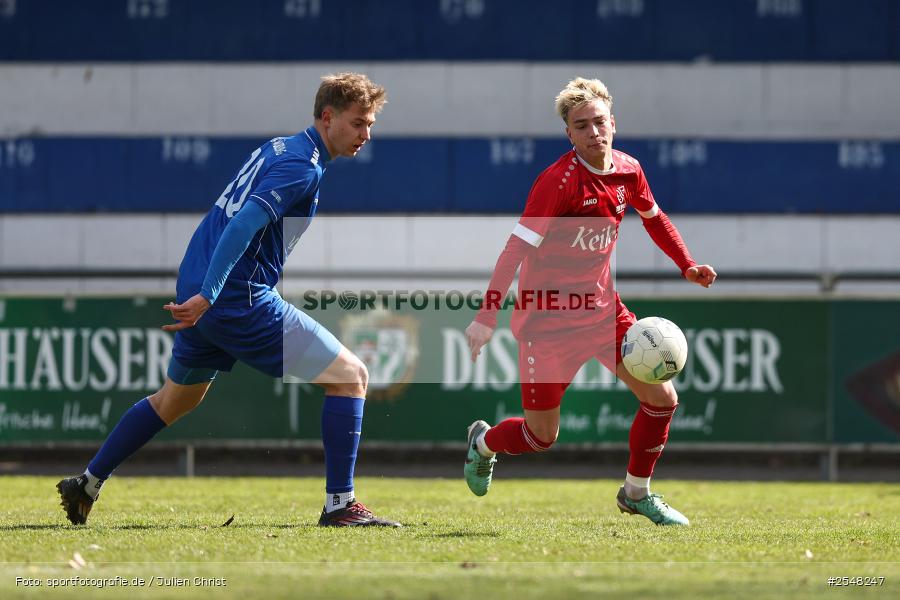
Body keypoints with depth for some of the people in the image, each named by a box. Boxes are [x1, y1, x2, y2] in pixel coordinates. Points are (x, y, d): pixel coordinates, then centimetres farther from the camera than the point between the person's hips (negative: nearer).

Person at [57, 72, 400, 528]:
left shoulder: (278, 148, 16)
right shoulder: (304, 166, -13)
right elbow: (244, 225, -24)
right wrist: (207, 297, -29)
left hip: (201, 295, 9)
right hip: (240, 300, -9)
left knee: (174, 401, 28)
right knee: (350, 376, -5)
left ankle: (85, 485, 35)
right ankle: (340, 504, -7)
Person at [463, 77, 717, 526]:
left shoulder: (627, 170, -1)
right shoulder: (559, 180, -22)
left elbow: (652, 217, 21)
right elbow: (517, 247, -24)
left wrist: (687, 266, 12)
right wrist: (487, 316, -30)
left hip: (601, 308, 6)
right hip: (547, 317, -6)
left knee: (662, 397, -5)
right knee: (542, 437, 2)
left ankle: (636, 493, 17)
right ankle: (483, 442, 37)